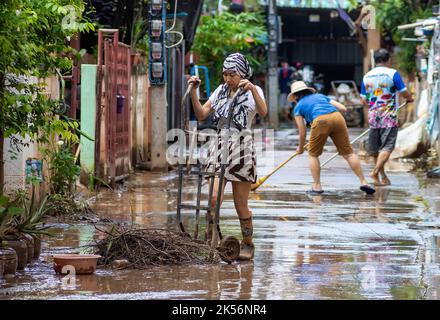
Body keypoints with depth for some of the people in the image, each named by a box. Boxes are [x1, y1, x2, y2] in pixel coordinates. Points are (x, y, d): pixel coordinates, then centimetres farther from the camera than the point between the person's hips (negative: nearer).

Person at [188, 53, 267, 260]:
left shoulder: (252, 91, -3)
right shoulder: (220, 91, 12)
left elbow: (263, 113, -24)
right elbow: (201, 115, 12)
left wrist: (252, 89, -37)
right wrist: (193, 92, 0)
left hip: (242, 149, -4)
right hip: (220, 147, 4)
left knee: (240, 204, 2)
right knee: (213, 198, -10)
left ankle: (247, 244, 18)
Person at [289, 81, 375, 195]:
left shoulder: (298, 107, 24)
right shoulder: (321, 96, 33)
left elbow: (302, 132, 24)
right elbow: (343, 108, 24)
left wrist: (300, 148, 39)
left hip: (320, 121, -3)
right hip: (337, 117, 3)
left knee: (313, 154, 16)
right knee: (348, 153, 8)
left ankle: (317, 186, 12)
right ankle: (363, 182, 0)